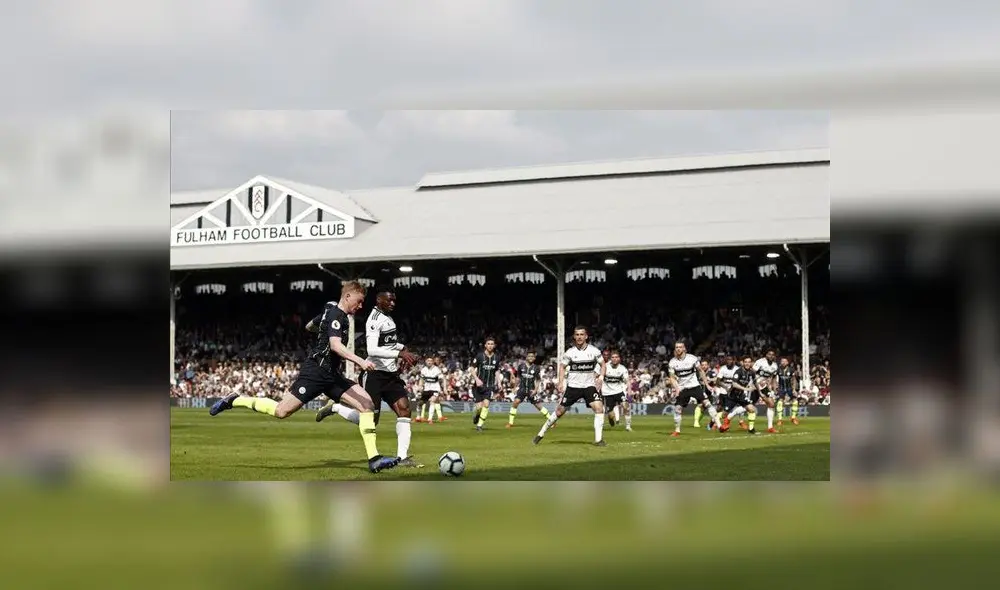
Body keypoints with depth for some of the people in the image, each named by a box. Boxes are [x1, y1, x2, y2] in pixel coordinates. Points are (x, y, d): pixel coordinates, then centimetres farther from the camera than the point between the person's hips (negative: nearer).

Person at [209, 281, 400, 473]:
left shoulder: (333, 311, 17)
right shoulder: (335, 314, -12)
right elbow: (335, 345, -28)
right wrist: (359, 361, -37)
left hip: (332, 375, 9)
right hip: (316, 371, -9)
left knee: (367, 404, -7)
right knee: (281, 411, -11)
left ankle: (374, 459, -12)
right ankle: (234, 401, 10)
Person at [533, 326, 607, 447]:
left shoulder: (593, 351, -5)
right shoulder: (570, 352, -5)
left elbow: (603, 364, 7)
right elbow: (562, 366, 8)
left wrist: (601, 377, -11)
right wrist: (561, 383, -3)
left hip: (589, 386, 0)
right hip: (573, 386, 0)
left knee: (599, 408, -20)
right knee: (560, 411, 3)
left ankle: (598, 439, -15)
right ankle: (541, 433, 19)